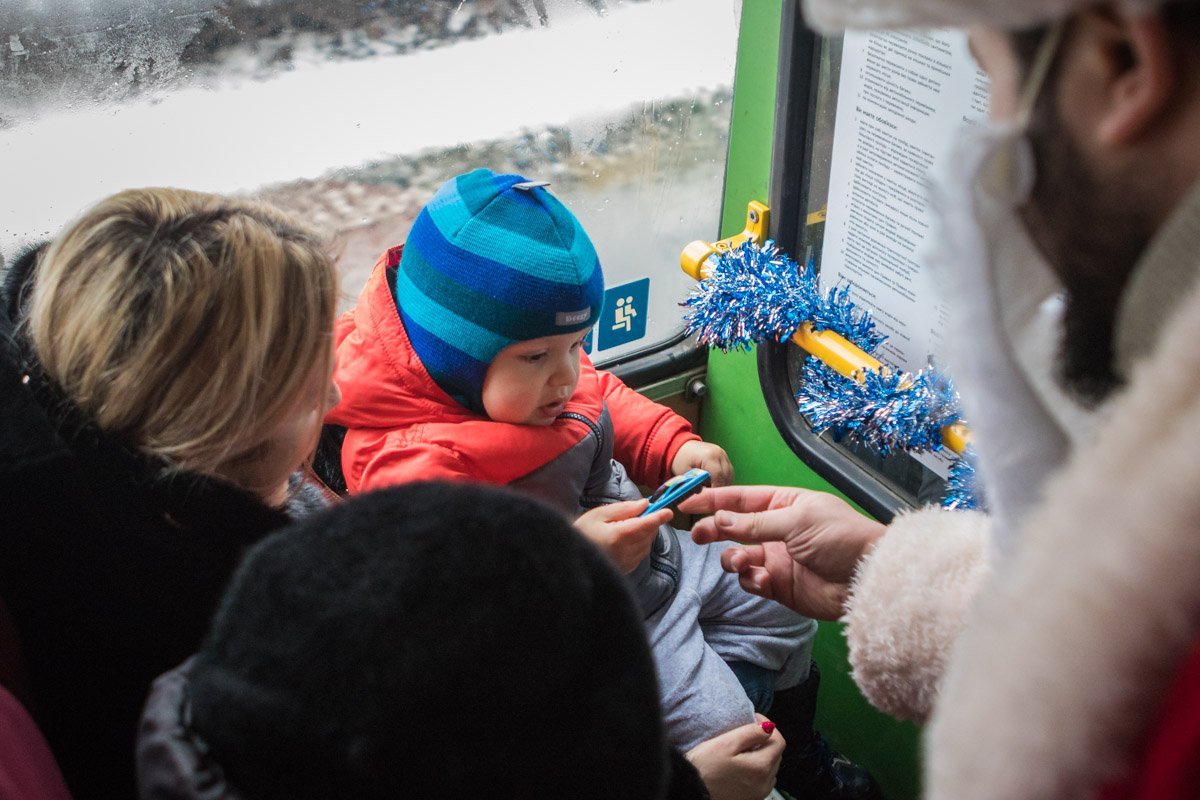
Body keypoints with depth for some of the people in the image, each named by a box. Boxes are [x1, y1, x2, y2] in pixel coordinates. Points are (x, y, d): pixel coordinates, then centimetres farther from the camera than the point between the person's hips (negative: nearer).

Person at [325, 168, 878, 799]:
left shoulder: (534, 375, -8)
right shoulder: (410, 463, -34)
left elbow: (603, 398, 12)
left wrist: (675, 448, -5)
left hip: (658, 555, 9)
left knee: (783, 619, 21)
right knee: (722, 729, -12)